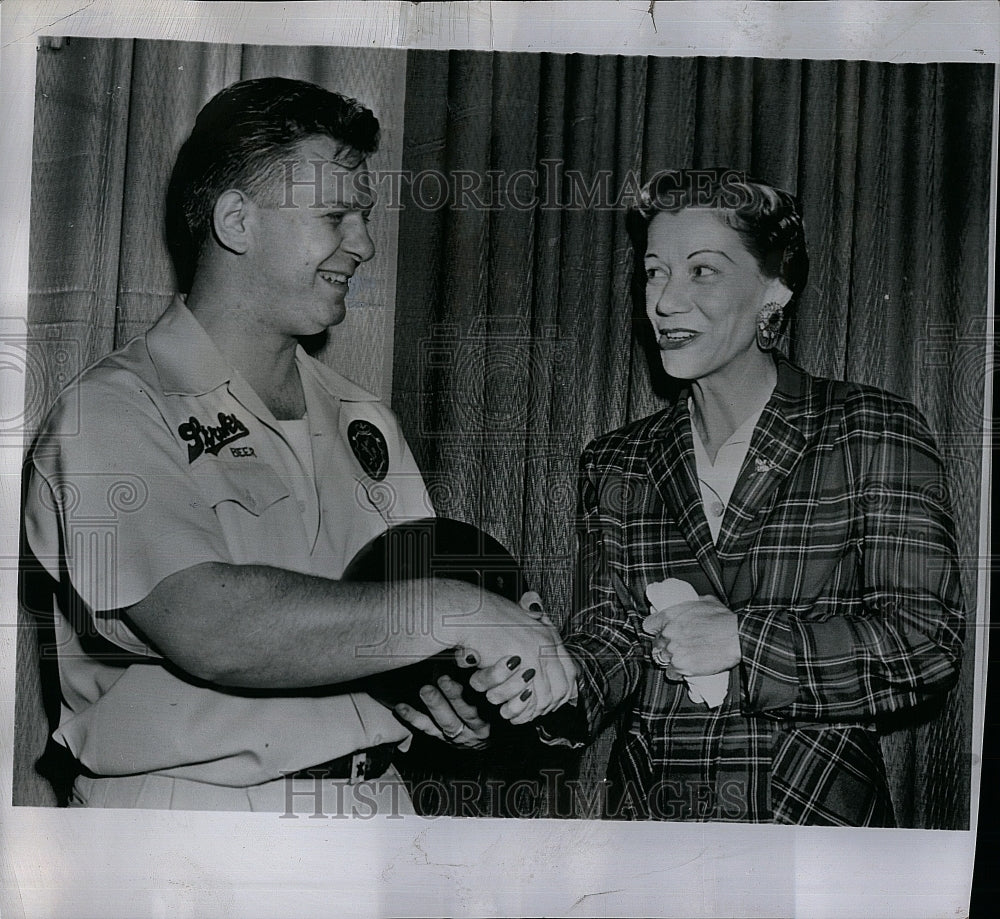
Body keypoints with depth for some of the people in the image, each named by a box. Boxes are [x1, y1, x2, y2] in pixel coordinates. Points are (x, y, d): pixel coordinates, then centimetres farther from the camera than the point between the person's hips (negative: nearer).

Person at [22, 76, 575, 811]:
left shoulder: (364, 422, 12)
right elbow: (207, 629, -23)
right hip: (191, 808, -5)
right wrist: (452, 611, -22)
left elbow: (408, 629, 13)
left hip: (376, 795, 5)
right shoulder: (113, 413, -9)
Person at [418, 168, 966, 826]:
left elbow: (929, 643, -11)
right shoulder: (615, 464, 5)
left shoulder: (872, 432, -6)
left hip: (817, 820, -2)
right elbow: (610, 642, 0)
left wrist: (741, 638, -21)